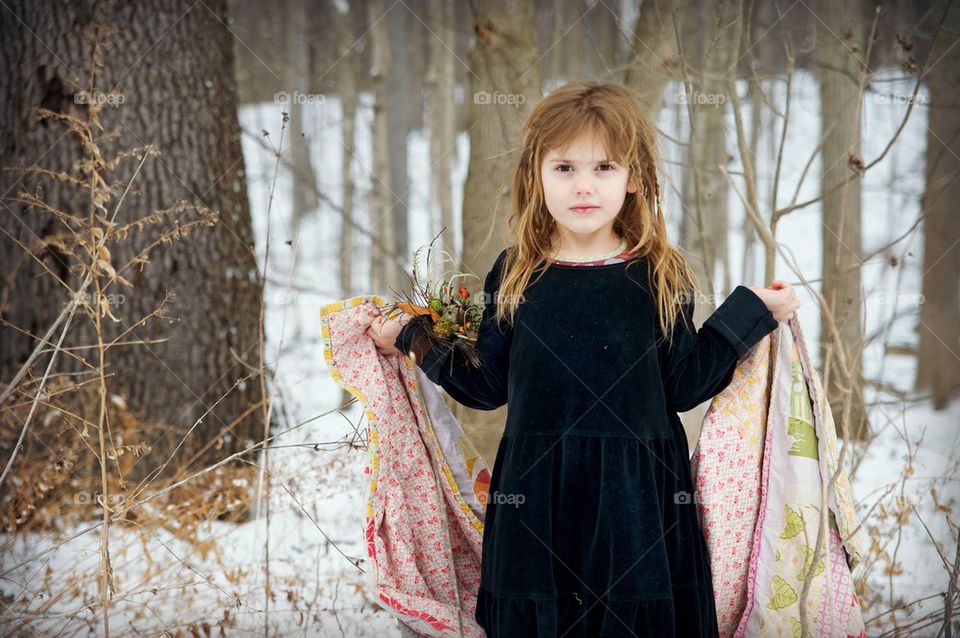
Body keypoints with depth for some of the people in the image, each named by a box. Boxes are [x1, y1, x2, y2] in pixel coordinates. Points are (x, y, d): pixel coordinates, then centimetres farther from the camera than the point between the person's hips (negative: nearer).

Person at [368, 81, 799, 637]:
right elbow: (486, 385, 8)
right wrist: (418, 339, 3)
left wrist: (750, 314, 0)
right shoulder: (514, 277, 4)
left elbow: (683, 386, 2)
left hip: (637, 500, -1)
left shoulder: (661, 278, 1)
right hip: (535, 501, 1)